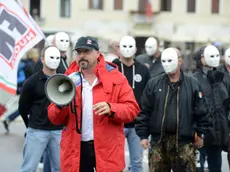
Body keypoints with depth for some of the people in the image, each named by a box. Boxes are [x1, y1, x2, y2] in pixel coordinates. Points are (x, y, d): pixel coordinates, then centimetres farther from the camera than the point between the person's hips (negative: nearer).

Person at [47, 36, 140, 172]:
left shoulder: (115, 78, 1)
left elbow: (132, 109, -3)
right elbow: (54, 118, 7)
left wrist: (111, 109, -22)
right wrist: (60, 106, -16)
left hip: (107, 149, -2)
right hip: (76, 149, 2)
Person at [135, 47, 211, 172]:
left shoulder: (193, 84, 1)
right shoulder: (153, 84, 2)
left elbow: (202, 112, 4)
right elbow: (144, 111, 3)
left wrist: (200, 134, 4)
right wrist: (143, 135, -1)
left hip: (184, 142, -1)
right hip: (158, 141, 1)